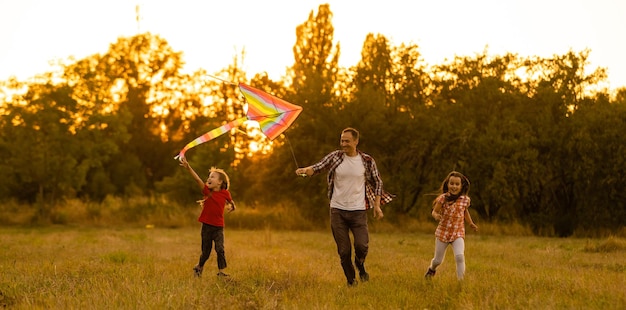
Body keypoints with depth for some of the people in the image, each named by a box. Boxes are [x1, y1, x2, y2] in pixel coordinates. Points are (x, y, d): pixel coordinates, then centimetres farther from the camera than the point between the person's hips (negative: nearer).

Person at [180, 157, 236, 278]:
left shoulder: (225, 193, -3)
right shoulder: (207, 191, -3)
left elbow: (230, 202, 20)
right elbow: (197, 178, -17)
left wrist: (231, 206, 1)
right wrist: (188, 167, -27)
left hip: (218, 227, -1)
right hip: (206, 226, 1)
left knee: (220, 249, -12)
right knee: (206, 251, 10)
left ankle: (221, 272, -3)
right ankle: (199, 267, 35)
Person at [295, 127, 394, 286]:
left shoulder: (367, 161, -1)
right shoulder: (335, 157, 0)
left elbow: (377, 182, 9)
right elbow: (317, 167, -9)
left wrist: (377, 205, 2)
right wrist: (305, 170, -32)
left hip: (358, 210, -1)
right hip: (338, 210, 1)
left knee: (362, 245, -12)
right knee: (343, 250, 3)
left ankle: (360, 265, 23)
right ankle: (350, 280, 23)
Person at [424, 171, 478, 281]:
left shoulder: (465, 199, -5)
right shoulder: (443, 198, -12)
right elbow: (435, 211, -6)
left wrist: (471, 223, 11)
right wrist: (436, 215, -28)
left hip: (458, 233, 1)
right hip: (443, 232, 0)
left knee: (459, 256, -24)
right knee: (438, 260, 13)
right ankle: (432, 269, 49)